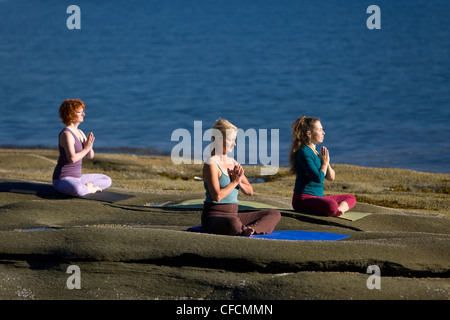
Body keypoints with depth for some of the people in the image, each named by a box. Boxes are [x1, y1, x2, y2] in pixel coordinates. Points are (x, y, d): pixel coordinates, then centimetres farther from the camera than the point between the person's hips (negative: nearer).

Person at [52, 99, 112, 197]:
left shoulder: (80, 133, 11)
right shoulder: (66, 134, -18)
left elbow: (90, 156, 11)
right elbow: (72, 158, -28)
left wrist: (89, 145, -10)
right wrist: (87, 148, -15)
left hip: (77, 178, 9)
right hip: (62, 180, -9)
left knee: (107, 180, 17)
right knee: (79, 191, -43)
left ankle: (86, 187, 0)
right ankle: (89, 188, -12)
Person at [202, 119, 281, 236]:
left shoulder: (233, 163, 15)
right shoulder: (211, 164, -10)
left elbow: (250, 191, 15)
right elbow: (217, 196, -20)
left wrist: (240, 182, -6)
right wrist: (235, 181, -8)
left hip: (233, 215, 9)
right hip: (214, 216, -9)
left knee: (274, 214, 0)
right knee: (232, 223, -46)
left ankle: (247, 230, -23)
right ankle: (245, 230, -15)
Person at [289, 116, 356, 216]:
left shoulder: (316, 152, 16)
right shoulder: (304, 152, -13)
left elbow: (331, 177, 17)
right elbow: (318, 178, -21)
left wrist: (326, 162, 0)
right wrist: (324, 163, -4)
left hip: (317, 197, 10)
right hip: (303, 198, -10)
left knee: (351, 198, 10)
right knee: (331, 205, -38)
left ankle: (340, 208, -16)